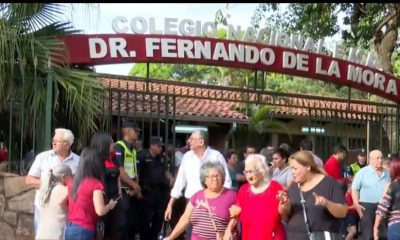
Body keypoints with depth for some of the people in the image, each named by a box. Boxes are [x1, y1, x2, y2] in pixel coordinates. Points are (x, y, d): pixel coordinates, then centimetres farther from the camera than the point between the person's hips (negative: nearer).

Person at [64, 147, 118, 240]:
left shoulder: (72, 182, 8)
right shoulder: (96, 184, -12)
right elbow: (100, 211, -18)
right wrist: (110, 205, 2)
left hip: (69, 229, 7)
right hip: (84, 231, -7)